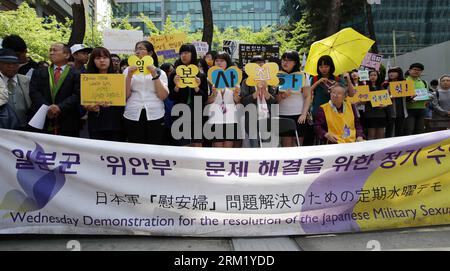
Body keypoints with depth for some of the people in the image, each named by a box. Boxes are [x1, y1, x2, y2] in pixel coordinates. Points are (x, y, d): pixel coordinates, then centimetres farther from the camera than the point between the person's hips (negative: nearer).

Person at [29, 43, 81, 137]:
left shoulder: (76, 74, 6)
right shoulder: (39, 73, 16)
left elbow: (77, 95, -4)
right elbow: (34, 92, 5)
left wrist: (60, 107, -17)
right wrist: (46, 108, -12)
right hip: (43, 121, 3)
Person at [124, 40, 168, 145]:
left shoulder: (160, 72, 10)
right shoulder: (128, 70, 11)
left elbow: (163, 96, -4)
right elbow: (125, 95, 2)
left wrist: (155, 75, -10)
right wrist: (129, 76, -8)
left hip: (155, 116, 0)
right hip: (133, 116, 1)